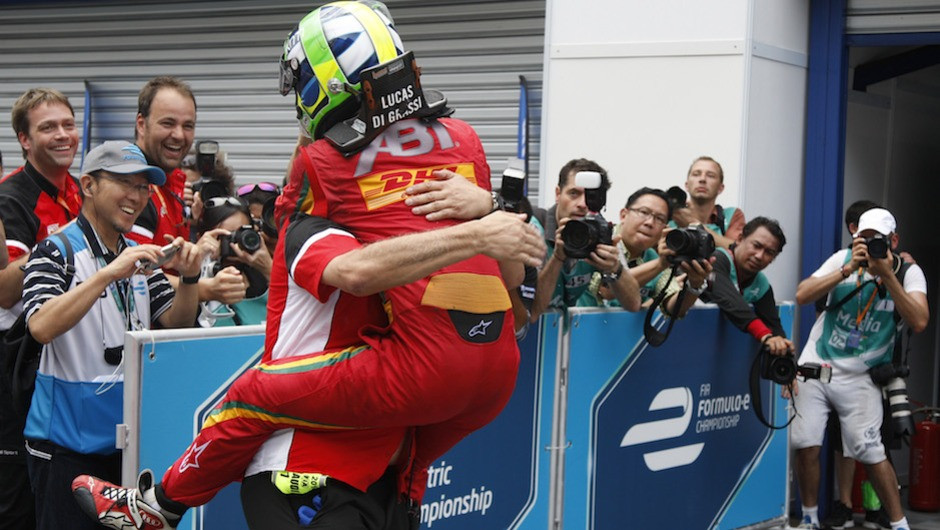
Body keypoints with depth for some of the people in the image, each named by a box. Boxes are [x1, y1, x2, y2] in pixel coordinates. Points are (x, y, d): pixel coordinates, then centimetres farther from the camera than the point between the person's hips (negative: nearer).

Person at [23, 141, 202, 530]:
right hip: (67, 440, -6)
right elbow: (41, 327, -26)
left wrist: (189, 278, -12)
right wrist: (108, 273, -32)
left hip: (127, 436, 6)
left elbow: (176, 324, 7)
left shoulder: (137, 255, 12)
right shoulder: (57, 252, -10)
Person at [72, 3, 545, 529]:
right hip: (499, 373, 5)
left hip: (422, 367, -5)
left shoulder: (321, 160, 2)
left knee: (252, 396, 13)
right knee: (407, 468, 34)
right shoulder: (464, 137, 13)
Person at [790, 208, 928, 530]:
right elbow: (802, 295, -11)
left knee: (870, 453, -10)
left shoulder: (909, 273, -3)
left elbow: (919, 322, -19)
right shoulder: (845, 259, 0)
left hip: (860, 378, -2)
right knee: (806, 446, -3)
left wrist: (886, 275, -22)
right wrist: (849, 269, -18)